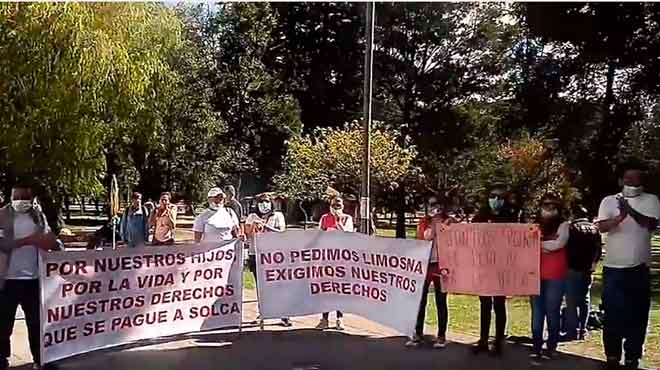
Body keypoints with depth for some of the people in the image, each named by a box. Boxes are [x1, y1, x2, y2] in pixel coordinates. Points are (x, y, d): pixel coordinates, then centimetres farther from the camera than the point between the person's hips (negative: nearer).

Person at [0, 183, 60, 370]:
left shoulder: (38, 216, 6)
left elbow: (48, 240, 8)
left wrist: (53, 243, -15)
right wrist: (29, 240, -24)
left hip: (33, 278, 3)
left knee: (36, 321, 13)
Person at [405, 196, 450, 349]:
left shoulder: (448, 222, 6)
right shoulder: (424, 221, 11)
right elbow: (426, 236, -6)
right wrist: (434, 222, -9)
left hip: (441, 265, -2)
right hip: (424, 265, 2)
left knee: (441, 301, 4)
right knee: (420, 300, 2)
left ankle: (441, 335, 10)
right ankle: (418, 333, 10)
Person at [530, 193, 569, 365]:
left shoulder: (563, 225, 3)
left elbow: (558, 243, -13)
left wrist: (537, 243, -4)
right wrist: (546, 245, -9)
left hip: (555, 275, -3)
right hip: (535, 274, 3)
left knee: (552, 312, 3)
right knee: (537, 312, 4)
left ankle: (551, 347, 14)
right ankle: (536, 349, 8)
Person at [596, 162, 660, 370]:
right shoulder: (609, 201, 3)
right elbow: (602, 227, -10)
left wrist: (632, 211, -29)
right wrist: (620, 217, -30)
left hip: (639, 267, 1)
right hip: (613, 267, 0)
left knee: (638, 314, 5)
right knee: (613, 314, 3)